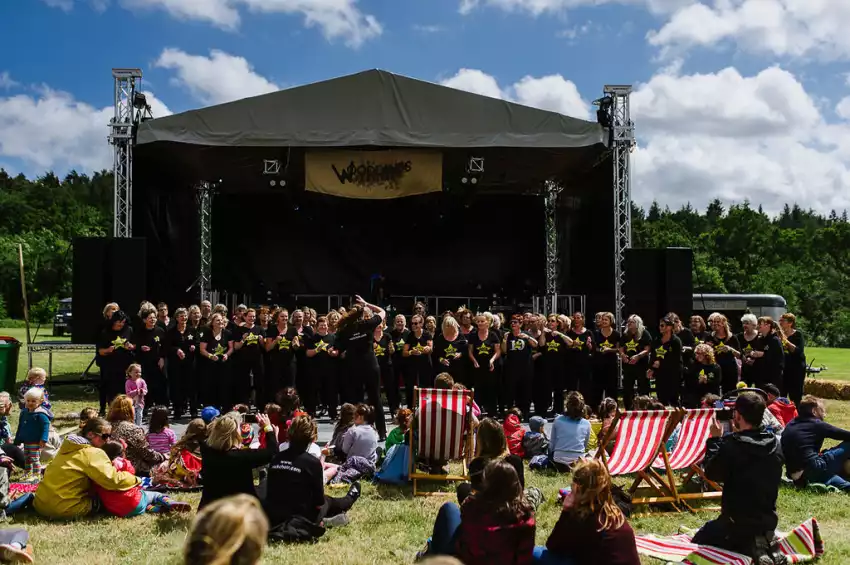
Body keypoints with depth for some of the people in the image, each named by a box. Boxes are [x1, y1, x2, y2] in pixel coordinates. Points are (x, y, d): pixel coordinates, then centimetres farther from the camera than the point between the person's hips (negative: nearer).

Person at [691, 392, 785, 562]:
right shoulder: (775, 444, -4)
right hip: (768, 521, 7)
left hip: (737, 522, -7)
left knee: (698, 542, 17)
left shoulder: (731, 444, -21)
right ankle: (764, 541, 8)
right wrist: (739, 435, 12)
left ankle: (749, 549, -5)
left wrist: (715, 440, -2)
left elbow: (712, 473, -9)